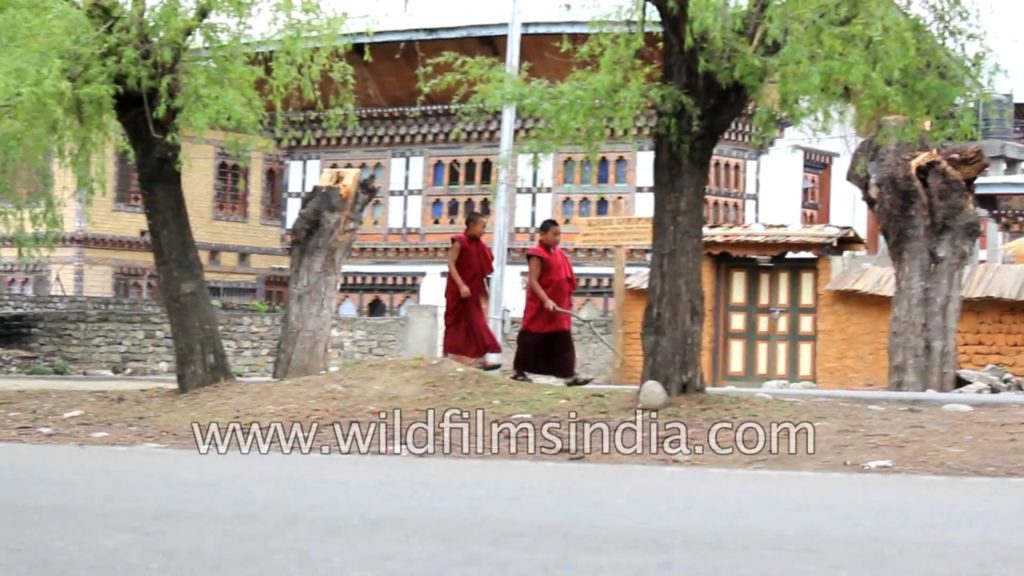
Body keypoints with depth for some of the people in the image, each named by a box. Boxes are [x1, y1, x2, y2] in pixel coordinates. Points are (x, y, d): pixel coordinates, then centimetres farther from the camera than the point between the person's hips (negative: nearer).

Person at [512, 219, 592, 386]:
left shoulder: (559, 254, 10)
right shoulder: (537, 255, -12)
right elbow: (533, 281, -17)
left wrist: (567, 301, 14)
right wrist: (546, 300, -24)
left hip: (559, 306, 7)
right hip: (540, 306, -7)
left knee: (564, 341, 1)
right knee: (531, 340, 2)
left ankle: (569, 375, -1)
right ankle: (519, 371, 15)